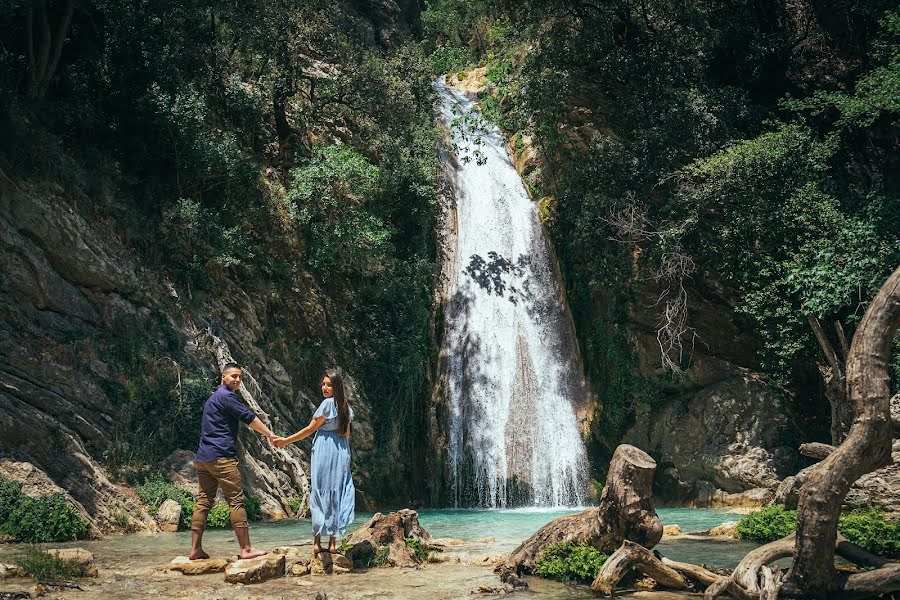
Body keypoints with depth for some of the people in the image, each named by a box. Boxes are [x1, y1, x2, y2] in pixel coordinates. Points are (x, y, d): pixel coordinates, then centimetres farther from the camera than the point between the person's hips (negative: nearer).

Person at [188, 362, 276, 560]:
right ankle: (246, 549, -7)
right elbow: (249, 418, -12)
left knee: (204, 501, 9)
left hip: (202, 458, 10)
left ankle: (195, 549, 9)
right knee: (236, 500, -7)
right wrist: (270, 434, -6)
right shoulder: (226, 396, -8)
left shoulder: (213, 398, 23)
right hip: (220, 456, -10)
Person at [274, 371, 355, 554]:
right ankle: (332, 542, 6)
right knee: (336, 494, 7)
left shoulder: (327, 403, -11)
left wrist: (286, 441, -1)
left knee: (320, 493, -1)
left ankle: (317, 541, -1)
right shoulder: (346, 407, 10)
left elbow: (310, 429, -8)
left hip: (324, 450, -6)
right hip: (341, 453, 6)